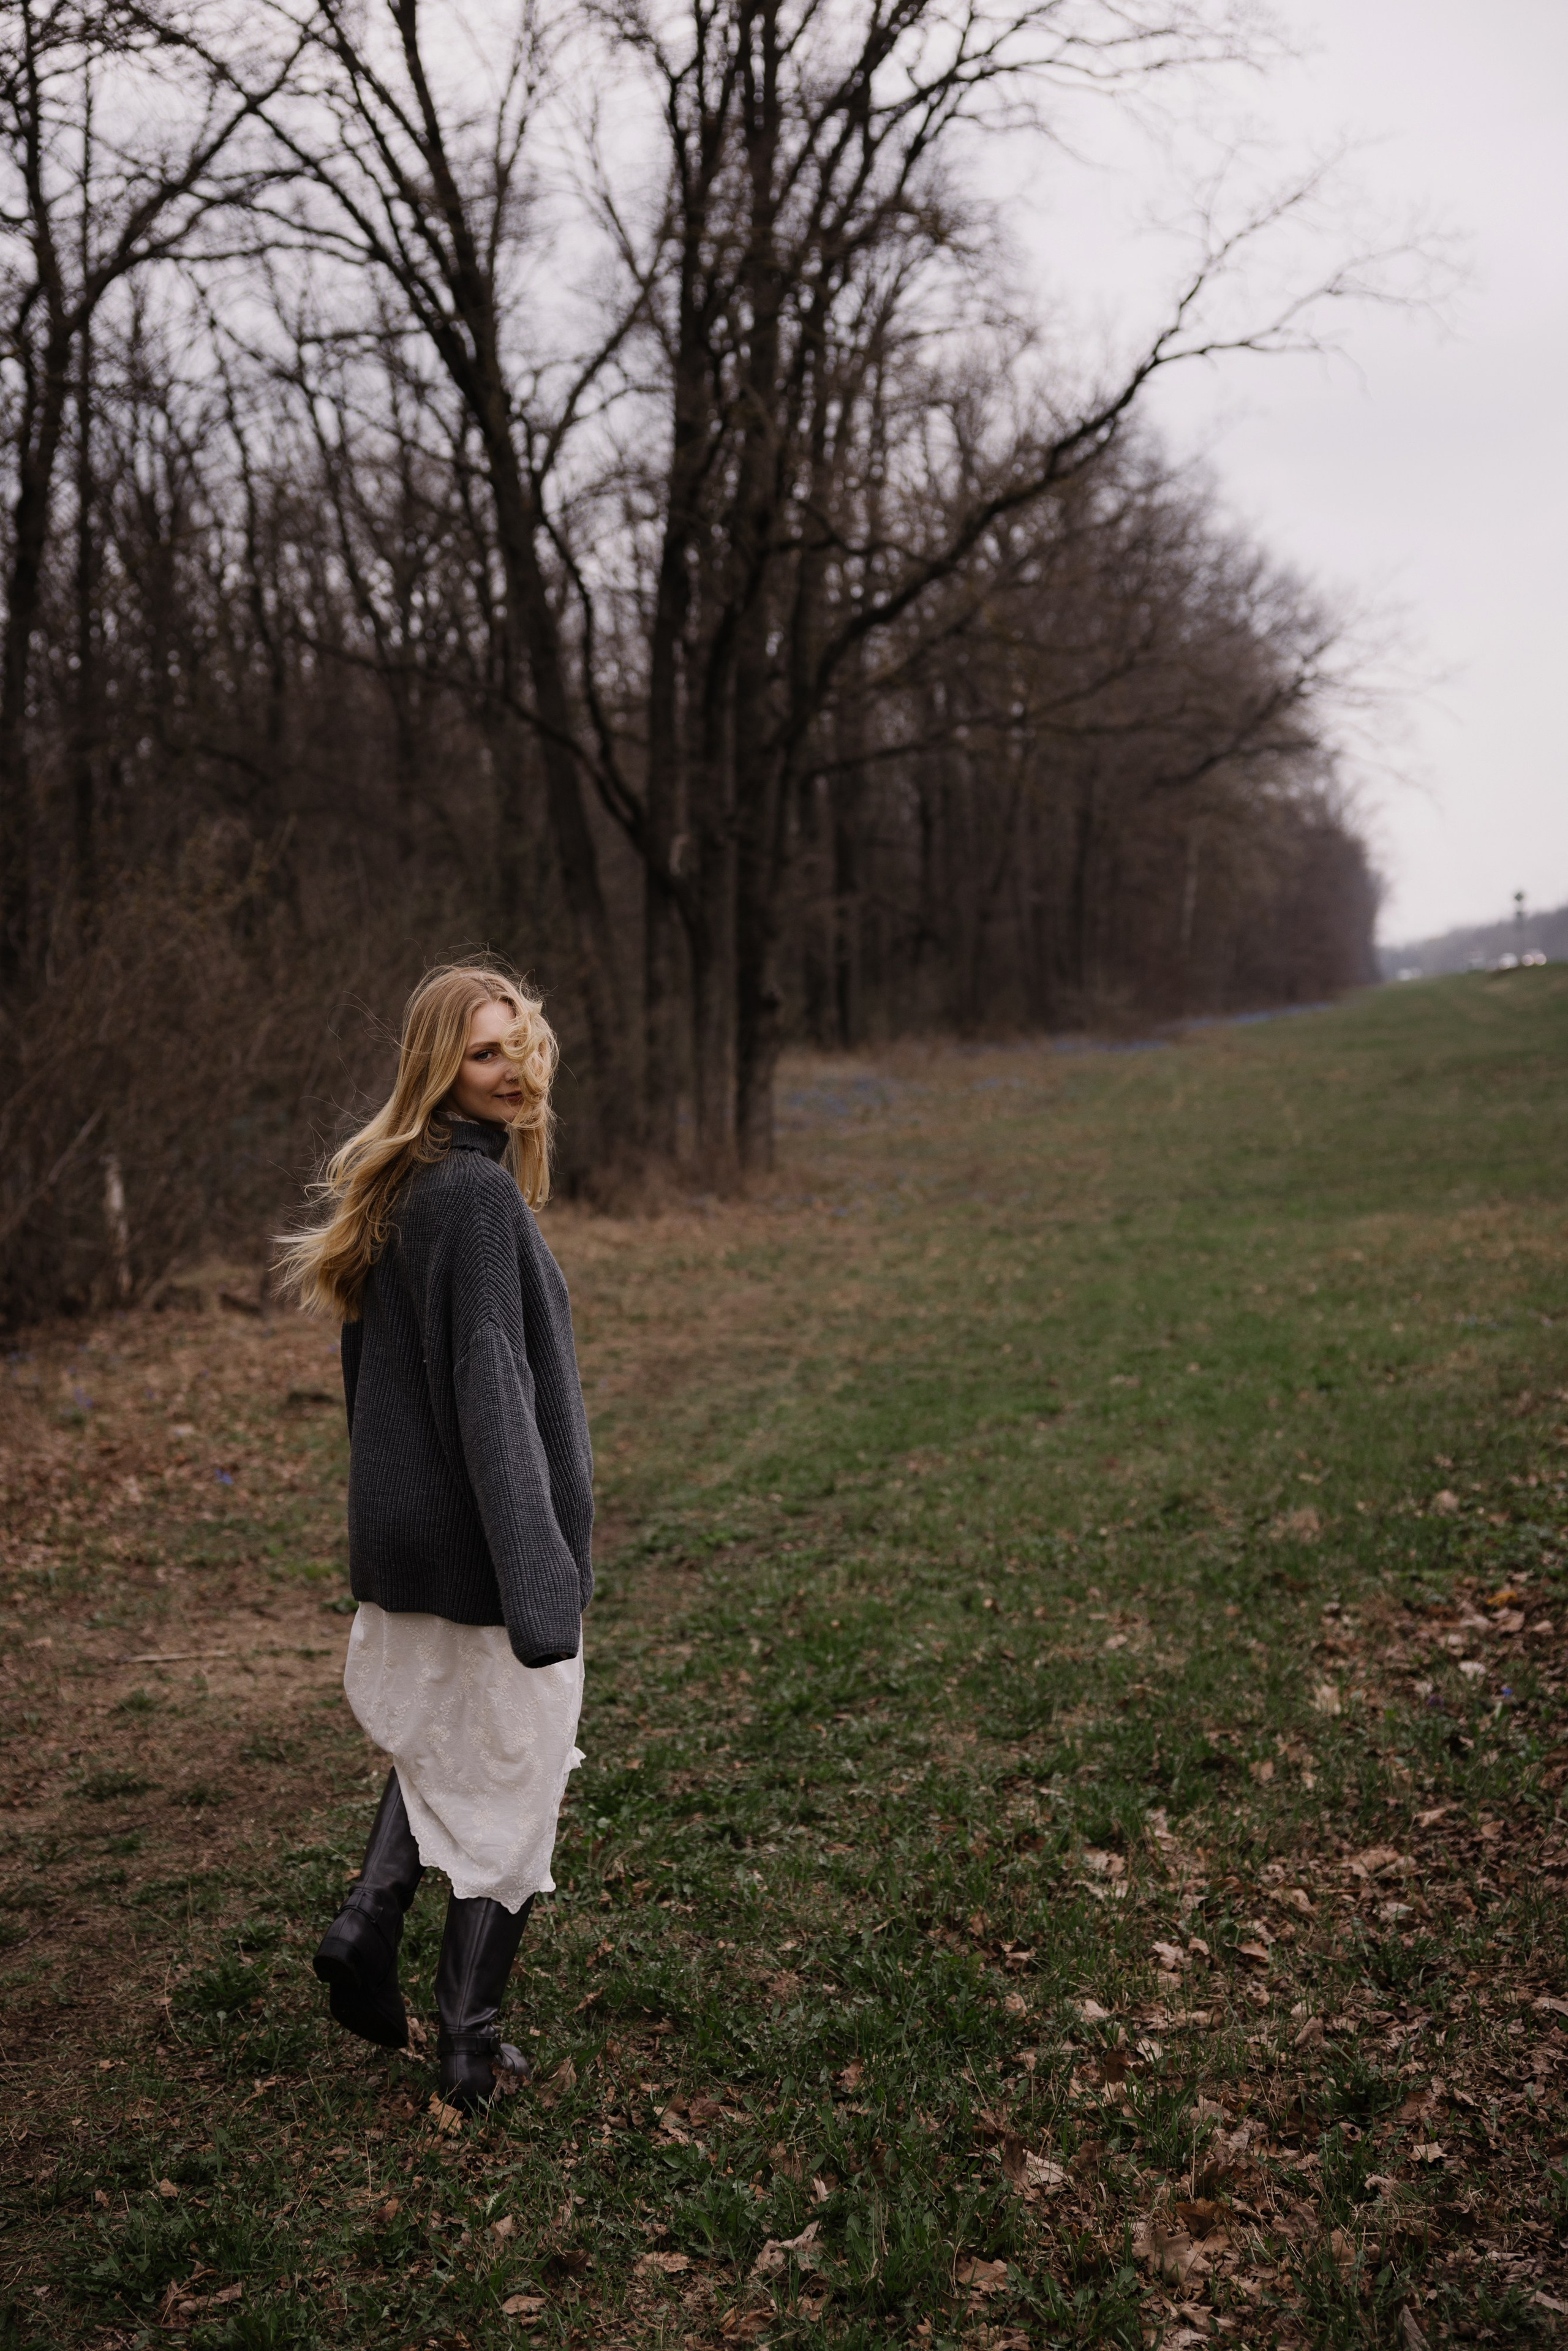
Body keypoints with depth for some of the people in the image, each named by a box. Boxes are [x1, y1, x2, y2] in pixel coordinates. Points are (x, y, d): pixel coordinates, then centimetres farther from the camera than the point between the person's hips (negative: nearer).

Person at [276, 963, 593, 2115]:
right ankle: (471, 2048, 15)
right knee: (509, 1775, 6)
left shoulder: (395, 1188, 8)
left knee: (434, 1740, 28)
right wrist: (539, 1575, -27)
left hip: (399, 1533, 8)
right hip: (481, 1541, -8)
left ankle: (368, 1922, 14)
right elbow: (492, 1391, -26)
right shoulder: (480, 1196, -20)